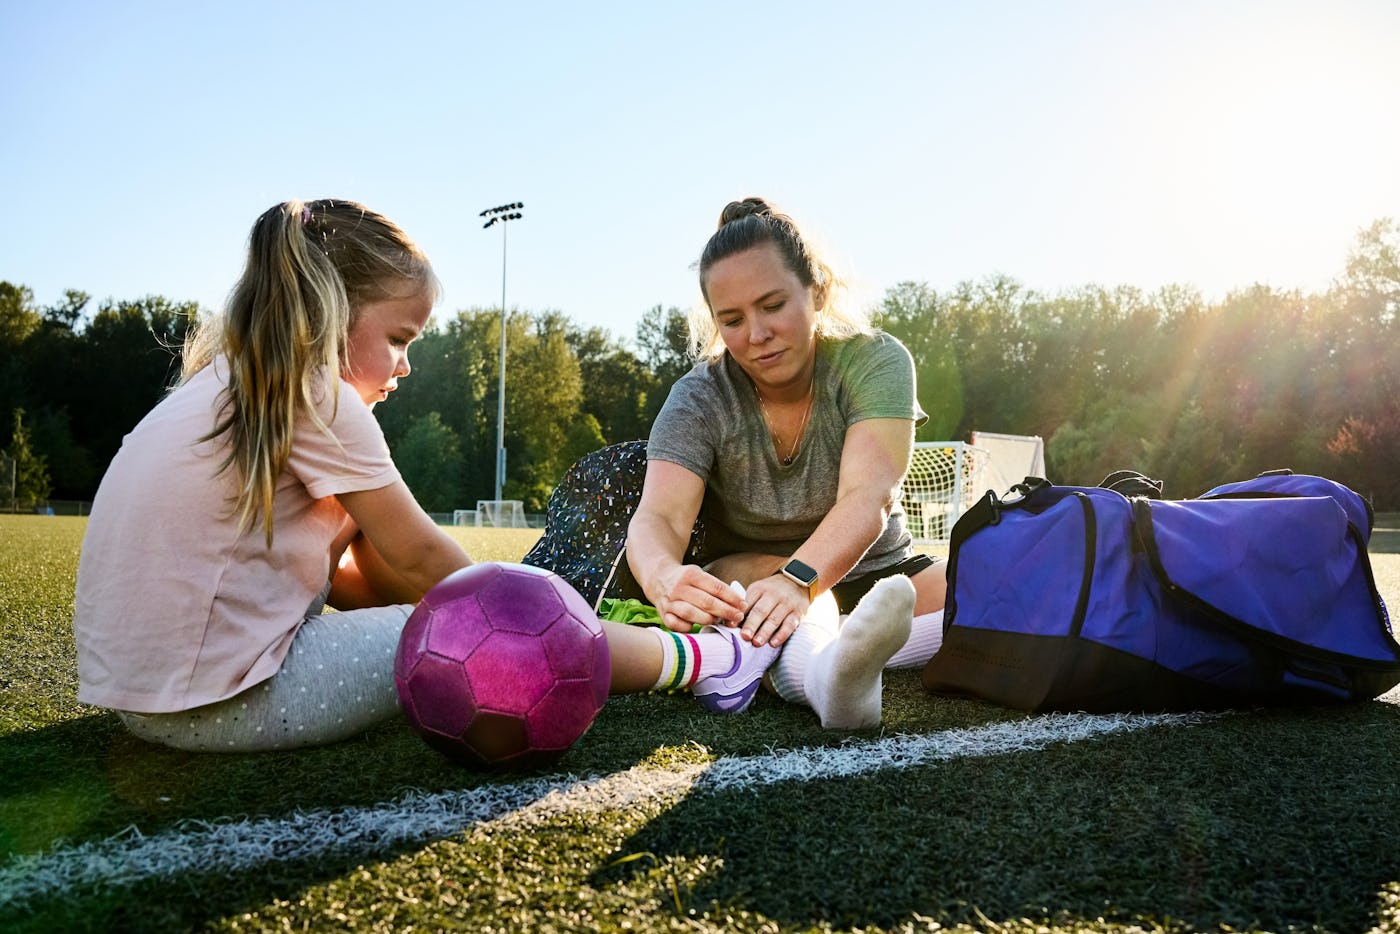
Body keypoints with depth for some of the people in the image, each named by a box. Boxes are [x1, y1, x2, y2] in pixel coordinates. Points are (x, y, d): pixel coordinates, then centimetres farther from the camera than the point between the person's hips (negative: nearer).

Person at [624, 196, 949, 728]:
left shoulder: (875, 361, -14)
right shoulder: (698, 403, -11)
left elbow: (868, 499, -30)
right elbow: (659, 517, -28)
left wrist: (797, 582, -50)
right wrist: (664, 578, -53)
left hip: (879, 577, 2)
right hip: (744, 582, -1)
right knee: (746, 572, -36)